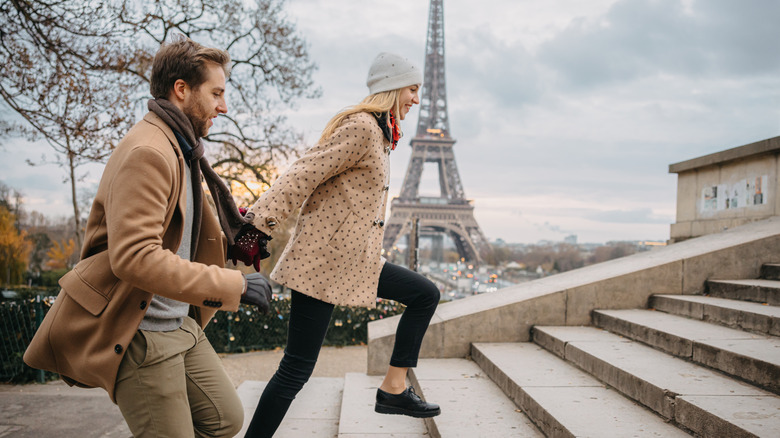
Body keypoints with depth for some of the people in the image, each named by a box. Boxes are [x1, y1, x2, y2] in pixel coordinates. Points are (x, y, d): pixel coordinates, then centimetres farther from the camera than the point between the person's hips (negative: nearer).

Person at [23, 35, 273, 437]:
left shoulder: (180, 149, 15)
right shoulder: (147, 152, -20)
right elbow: (135, 258, -31)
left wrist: (229, 236, 12)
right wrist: (233, 285, -28)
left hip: (179, 325, 10)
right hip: (137, 335, -10)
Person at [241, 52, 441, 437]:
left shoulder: (379, 133, 17)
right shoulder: (360, 127, -14)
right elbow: (303, 175, -21)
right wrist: (256, 225, -26)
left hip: (355, 260, 10)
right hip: (325, 260, -10)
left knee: (426, 294, 14)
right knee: (296, 369, -5)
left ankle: (393, 389, 17)